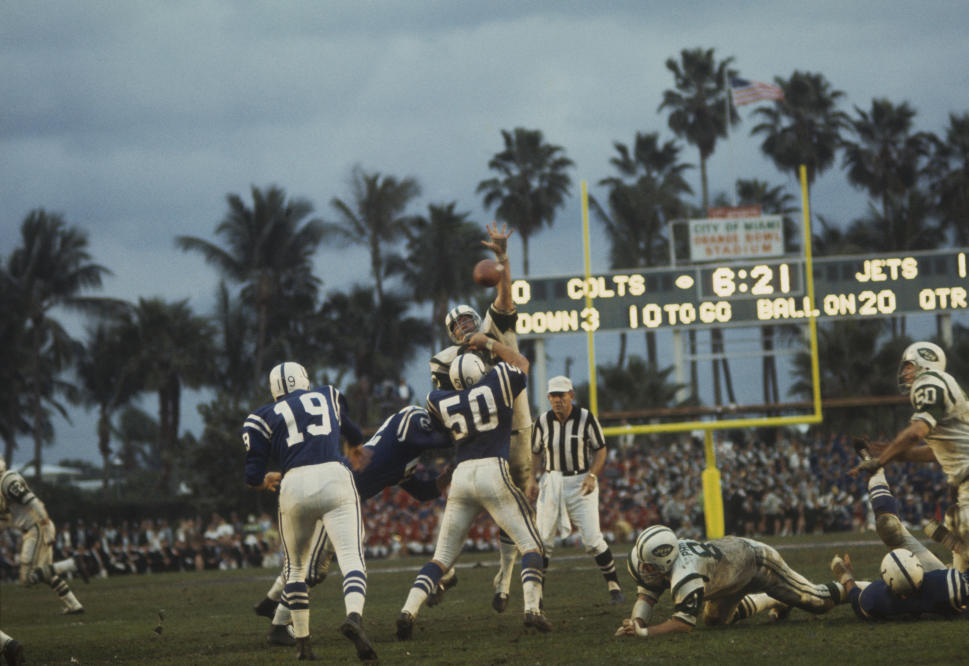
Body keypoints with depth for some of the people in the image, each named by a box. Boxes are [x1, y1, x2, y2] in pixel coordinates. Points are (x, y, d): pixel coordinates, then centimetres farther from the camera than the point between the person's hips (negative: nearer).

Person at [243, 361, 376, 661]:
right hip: (335, 479, 0)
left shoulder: (263, 418, 13)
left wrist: (267, 480, 32)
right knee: (351, 558, -8)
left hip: (295, 485, 0)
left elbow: (252, 478, 8)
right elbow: (356, 438, 37)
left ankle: (302, 642, 18)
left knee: (296, 566, 19)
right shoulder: (328, 396, 20)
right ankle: (354, 616, -36)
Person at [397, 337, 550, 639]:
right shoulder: (497, 382, 4)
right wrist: (489, 343, 32)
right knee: (530, 544, 5)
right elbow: (522, 363, 24)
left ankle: (408, 610, -5)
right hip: (493, 471, -3)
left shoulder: (441, 401, 11)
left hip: (461, 475, 3)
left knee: (442, 557, 10)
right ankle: (532, 608, -14)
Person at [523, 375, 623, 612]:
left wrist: (592, 475, -17)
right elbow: (535, 454, 12)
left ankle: (614, 586, 6)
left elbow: (600, 450, -1)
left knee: (592, 538, -9)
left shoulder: (586, 418, -7)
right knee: (543, 539, -4)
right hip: (552, 482, 2)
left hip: (581, 482, -2)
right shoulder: (543, 422, 1)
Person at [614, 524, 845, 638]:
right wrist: (637, 622, -33)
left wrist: (645, 632, -47)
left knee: (817, 601, 7)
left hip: (755, 559, -8)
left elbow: (685, 622, -40)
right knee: (716, 619, 27)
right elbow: (646, 596, -12)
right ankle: (778, 601, 43)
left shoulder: (685, 575, -44)